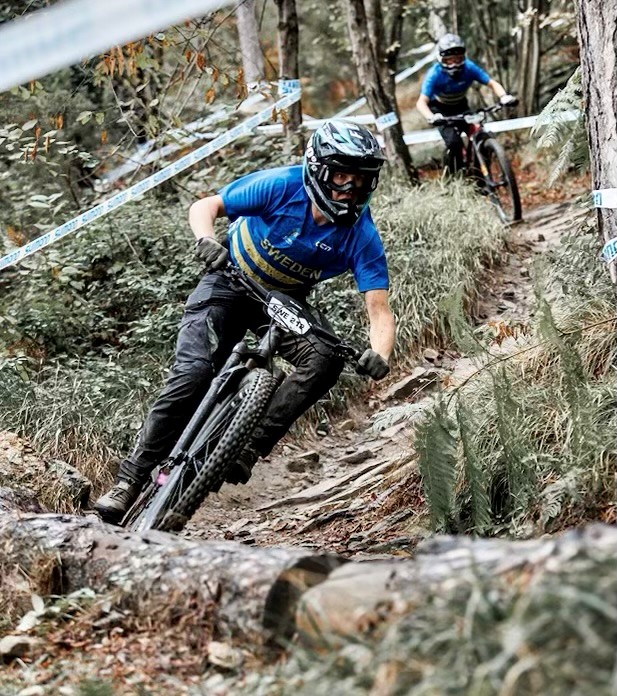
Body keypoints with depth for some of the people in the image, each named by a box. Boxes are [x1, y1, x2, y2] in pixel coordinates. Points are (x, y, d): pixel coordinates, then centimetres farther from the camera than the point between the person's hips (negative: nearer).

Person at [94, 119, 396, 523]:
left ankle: (252, 448, -18)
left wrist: (379, 355, -46)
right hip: (231, 284, -2)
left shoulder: (362, 236, -22)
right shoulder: (282, 186, -23)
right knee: (194, 373, -21)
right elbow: (205, 207, -14)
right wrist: (207, 241, -36)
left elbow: (380, 311, -25)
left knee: (327, 360, -27)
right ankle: (132, 479, -12)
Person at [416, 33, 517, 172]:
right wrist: (431, 117, -59)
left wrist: (503, 96, -43)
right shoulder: (435, 74, -33)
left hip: (460, 106, 3)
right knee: (454, 142, -25)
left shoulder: (469, 68, -25)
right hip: (440, 109, -3)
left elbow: (492, 83, -22)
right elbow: (421, 102, -39)